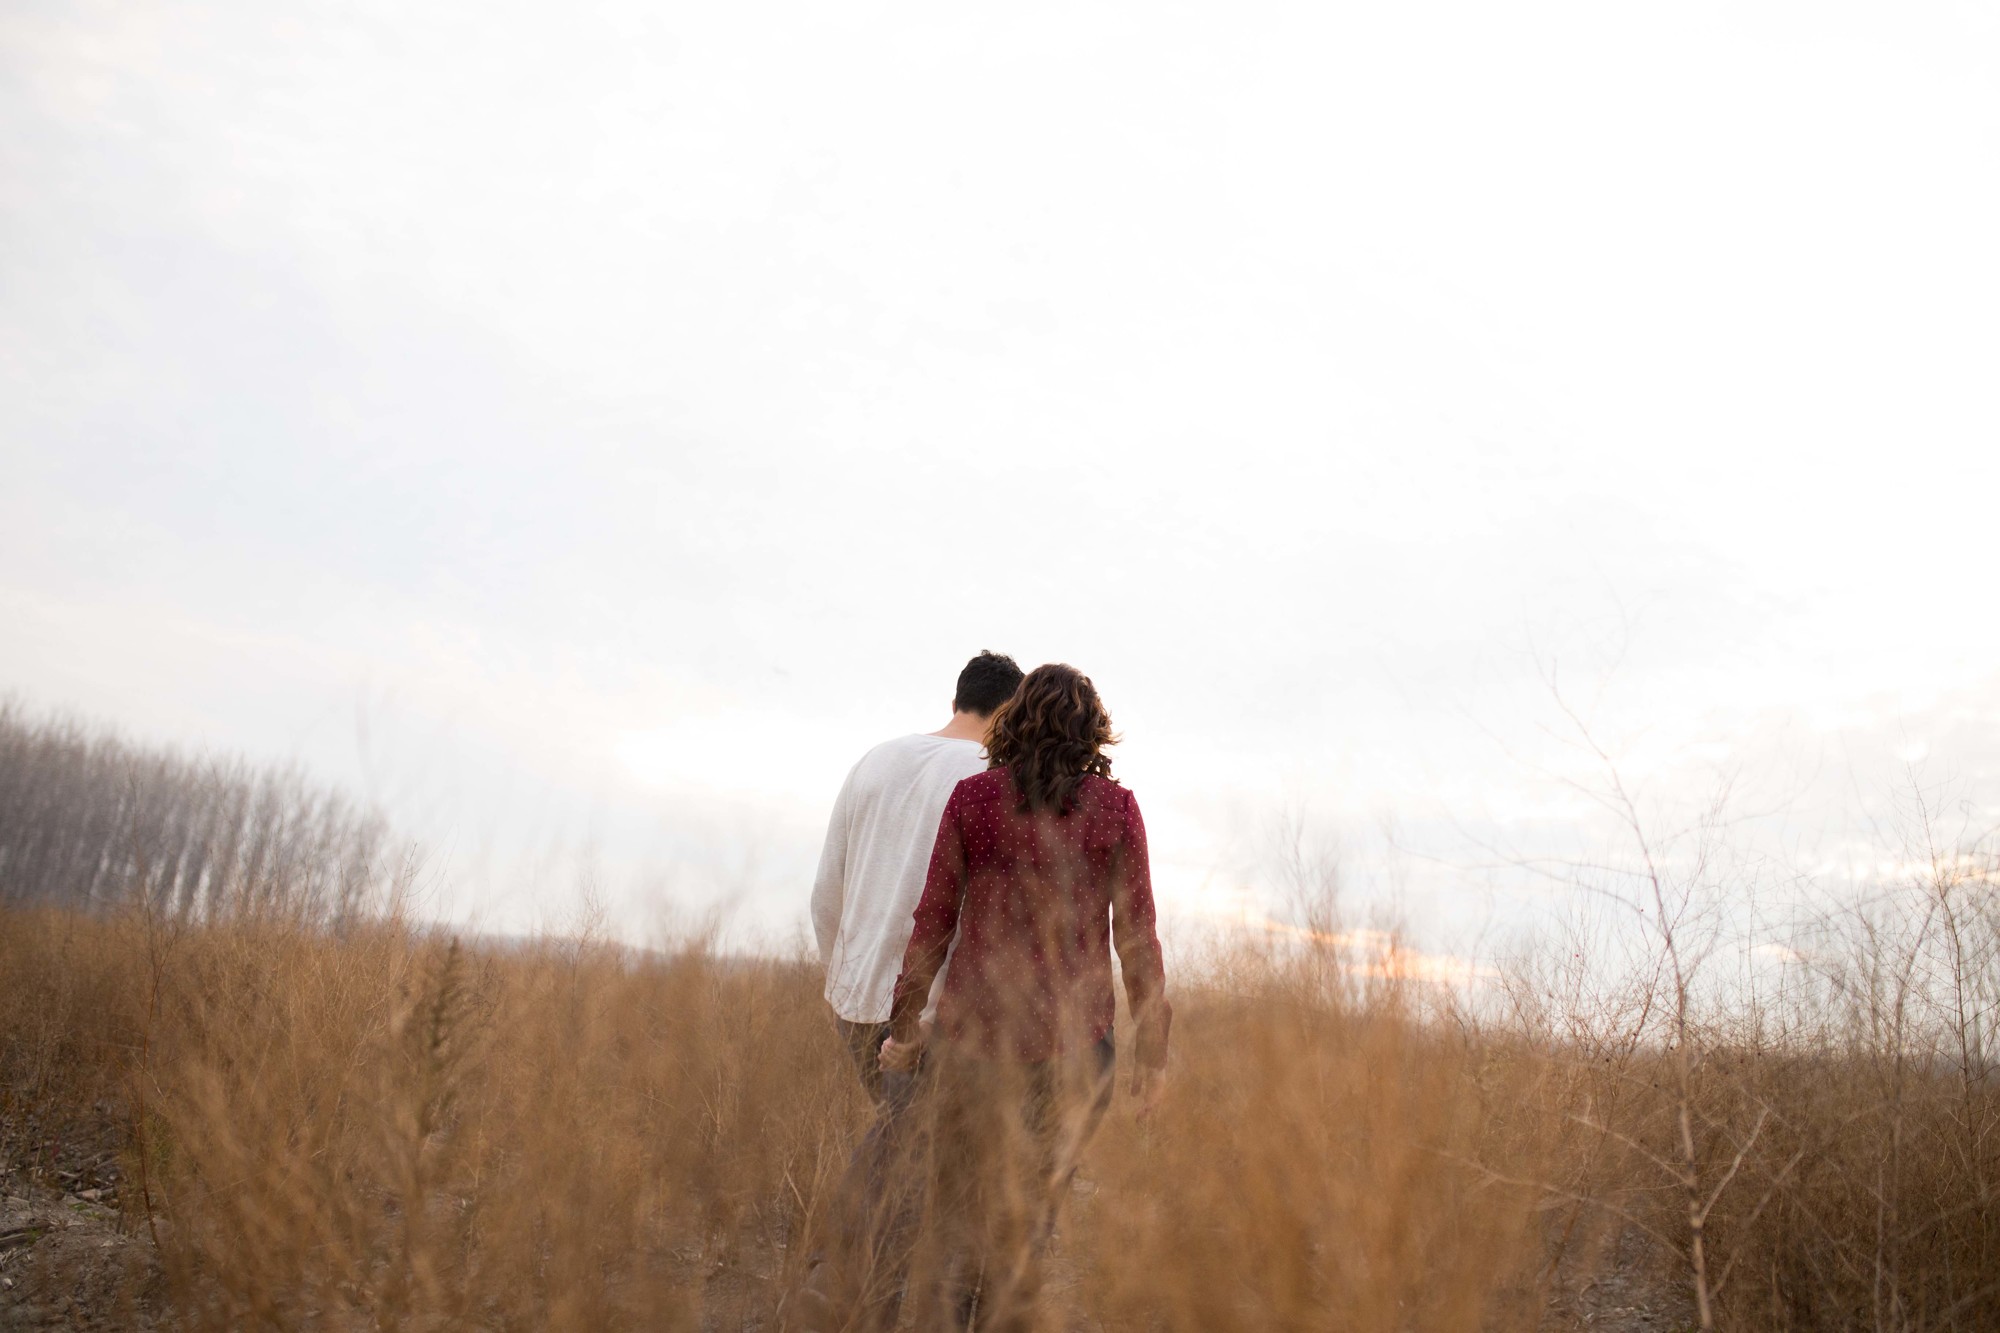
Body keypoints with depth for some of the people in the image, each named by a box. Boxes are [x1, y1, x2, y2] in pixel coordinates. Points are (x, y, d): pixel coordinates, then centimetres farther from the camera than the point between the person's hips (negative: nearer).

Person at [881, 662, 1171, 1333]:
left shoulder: (971, 798, -3)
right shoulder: (1116, 808, -3)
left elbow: (934, 921, -1)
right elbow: (1136, 935, -4)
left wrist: (903, 1024, 10)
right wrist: (1153, 1049, 4)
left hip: (976, 1025, 0)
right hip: (1073, 1037, 0)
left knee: (963, 1207, 12)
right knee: (1028, 1213, 16)